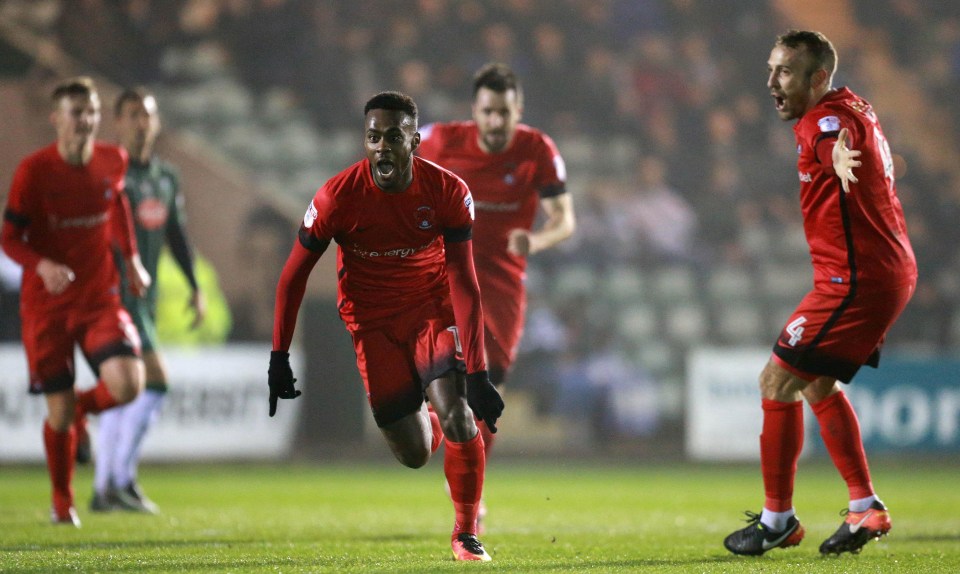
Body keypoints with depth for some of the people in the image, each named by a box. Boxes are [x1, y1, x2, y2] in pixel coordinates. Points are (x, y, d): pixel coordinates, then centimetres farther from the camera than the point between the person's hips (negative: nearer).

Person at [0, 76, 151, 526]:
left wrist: (131, 258, 15)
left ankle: (84, 406, 16)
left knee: (127, 385, -21)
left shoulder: (112, 161, -1)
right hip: (46, 306, -2)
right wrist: (43, 266, -27)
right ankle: (62, 502, 25)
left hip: (100, 299, 2)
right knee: (59, 414, 0)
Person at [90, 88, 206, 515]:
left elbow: (176, 235, 23)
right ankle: (122, 481, -14)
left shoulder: (166, 178, 15)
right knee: (154, 380, -17)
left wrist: (195, 287, 16)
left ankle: (102, 490, 16)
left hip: (145, 298, 8)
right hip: (115, 293, -8)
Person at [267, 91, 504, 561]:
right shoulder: (338, 196, -20)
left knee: (459, 419, -20)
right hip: (373, 321, 0)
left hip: (433, 310, 0)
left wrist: (477, 373, -23)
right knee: (413, 454, -3)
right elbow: (293, 276, -7)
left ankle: (466, 533, 3)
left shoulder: (448, 192, -18)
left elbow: (463, 285, -17)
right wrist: (279, 358, -8)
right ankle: (424, 419, 37)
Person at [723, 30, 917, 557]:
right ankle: (865, 508, 23)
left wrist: (843, 160, -49)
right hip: (890, 271, 11)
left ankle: (777, 520, 3)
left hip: (856, 280, -11)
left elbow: (842, 142, -37)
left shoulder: (823, 122, -16)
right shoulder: (851, 110, 15)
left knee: (777, 381, -6)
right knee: (818, 386, 22)